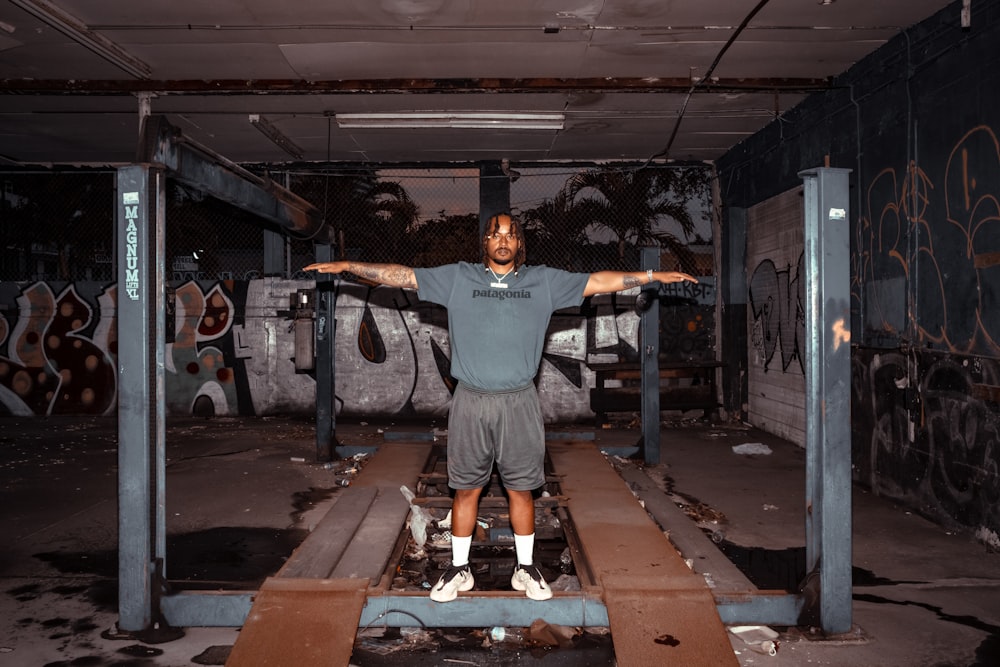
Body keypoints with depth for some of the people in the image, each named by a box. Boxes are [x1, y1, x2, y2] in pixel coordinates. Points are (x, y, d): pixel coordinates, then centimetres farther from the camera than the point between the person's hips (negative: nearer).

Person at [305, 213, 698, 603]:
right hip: (471, 400, 0)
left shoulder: (544, 281, 8)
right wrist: (347, 266, 0)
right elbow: (401, 276, 5)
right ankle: (459, 570, 23)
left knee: (521, 489, 9)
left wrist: (655, 276, 8)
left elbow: (599, 282, 9)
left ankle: (526, 569, 25)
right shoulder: (458, 278, 6)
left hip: (519, 402, 0)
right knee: (466, 489, 8)